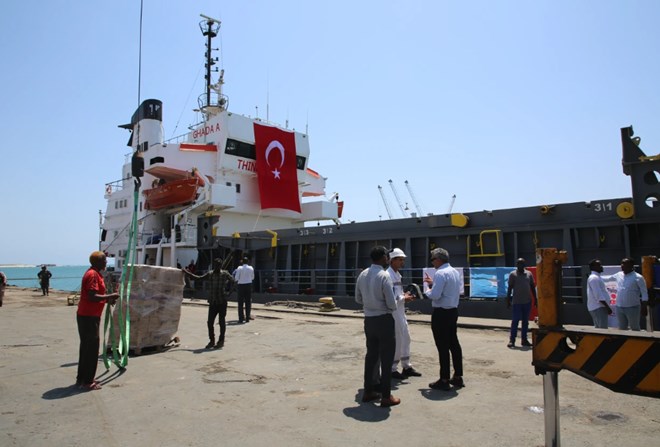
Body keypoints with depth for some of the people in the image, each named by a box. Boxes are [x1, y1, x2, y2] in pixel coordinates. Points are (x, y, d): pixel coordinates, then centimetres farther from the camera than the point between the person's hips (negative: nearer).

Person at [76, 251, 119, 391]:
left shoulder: (94, 273, 14)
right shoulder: (93, 274, -17)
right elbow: (92, 297, -25)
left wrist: (107, 299, 10)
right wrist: (110, 296, -16)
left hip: (86, 315, 10)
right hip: (89, 317, -10)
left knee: (87, 347, 16)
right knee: (91, 348, -3)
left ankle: (81, 378, 25)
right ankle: (87, 381, 3)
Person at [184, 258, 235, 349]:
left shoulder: (225, 274, -2)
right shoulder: (210, 274, 6)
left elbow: (232, 280, 13)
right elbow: (199, 278, 11)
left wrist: (228, 291, 6)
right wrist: (187, 273, 8)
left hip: (222, 302, -3)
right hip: (212, 302, 3)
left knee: (222, 322, 3)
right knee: (210, 322, 3)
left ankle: (221, 341, 16)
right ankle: (212, 341, 18)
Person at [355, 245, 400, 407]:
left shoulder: (363, 274, 1)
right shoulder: (384, 275, -18)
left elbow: (358, 299, 10)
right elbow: (392, 304, -17)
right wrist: (392, 306, 4)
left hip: (369, 320, 7)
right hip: (383, 320, -7)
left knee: (371, 355, 17)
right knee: (386, 358, 4)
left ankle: (368, 391, 28)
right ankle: (386, 396, 12)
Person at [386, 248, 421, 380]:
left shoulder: (397, 274, 13)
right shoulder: (388, 275, -17)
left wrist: (405, 295, 4)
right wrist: (403, 298, -14)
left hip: (400, 311, 10)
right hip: (392, 312, -10)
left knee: (405, 338, 15)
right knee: (395, 340, -1)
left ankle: (406, 366, 28)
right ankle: (392, 369, 12)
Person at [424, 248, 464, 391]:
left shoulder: (440, 273, -18)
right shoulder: (455, 272, 11)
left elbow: (435, 295, -23)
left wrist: (428, 290, -3)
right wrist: (434, 284, 17)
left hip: (441, 313, -9)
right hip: (453, 311, 9)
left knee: (443, 347, -2)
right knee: (454, 344, 14)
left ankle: (444, 380, 5)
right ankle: (458, 377, 23)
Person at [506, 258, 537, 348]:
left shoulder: (529, 274, 8)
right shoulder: (513, 274, -2)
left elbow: (532, 287, 12)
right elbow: (510, 288, -1)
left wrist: (535, 299, 8)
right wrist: (508, 300, -4)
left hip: (527, 301, 4)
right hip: (517, 302, -4)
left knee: (525, 321, 9)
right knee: (515, 321, -4)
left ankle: (524, 339, 17)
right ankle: (512, 340, -1)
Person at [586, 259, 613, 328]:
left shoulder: (596, 277, 17)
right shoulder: (594, 278, -16)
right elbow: (598, 295, -21)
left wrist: (607, 307, 20)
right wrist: (607, 307, -18)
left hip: (598, 307, 10)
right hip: (598, 307, -10)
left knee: (598, 328, 14)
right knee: (603, 328, -11)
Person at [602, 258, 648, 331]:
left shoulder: (638, 277, -9)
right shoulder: (619, 275, 6)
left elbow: (644, 294, -7)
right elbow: (607, 278, 22)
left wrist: (644, 307, -10)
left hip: (632, 308, -5)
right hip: (619, 307, 5)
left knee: (635, 329, 6)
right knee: (622, 329, 14)